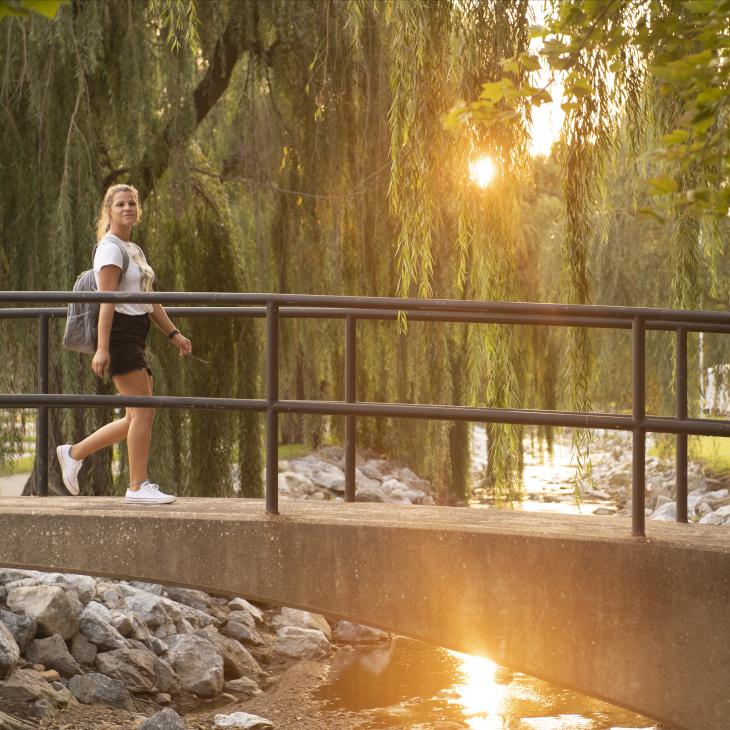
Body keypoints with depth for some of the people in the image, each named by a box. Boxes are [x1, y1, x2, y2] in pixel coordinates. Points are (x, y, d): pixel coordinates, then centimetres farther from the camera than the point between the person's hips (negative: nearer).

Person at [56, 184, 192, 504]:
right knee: (143, 411, -11)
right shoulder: (110, 248, -8)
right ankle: (138, 486, -5)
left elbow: (150, 301, 24)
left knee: (137, 417, 8)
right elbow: (106, 301, -17)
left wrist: (173, 334, 17)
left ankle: (74, 453, 17)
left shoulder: (135, 249, 20)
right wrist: (102, 348, -22)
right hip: (119, 334, -10)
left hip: (136, 338, 10)